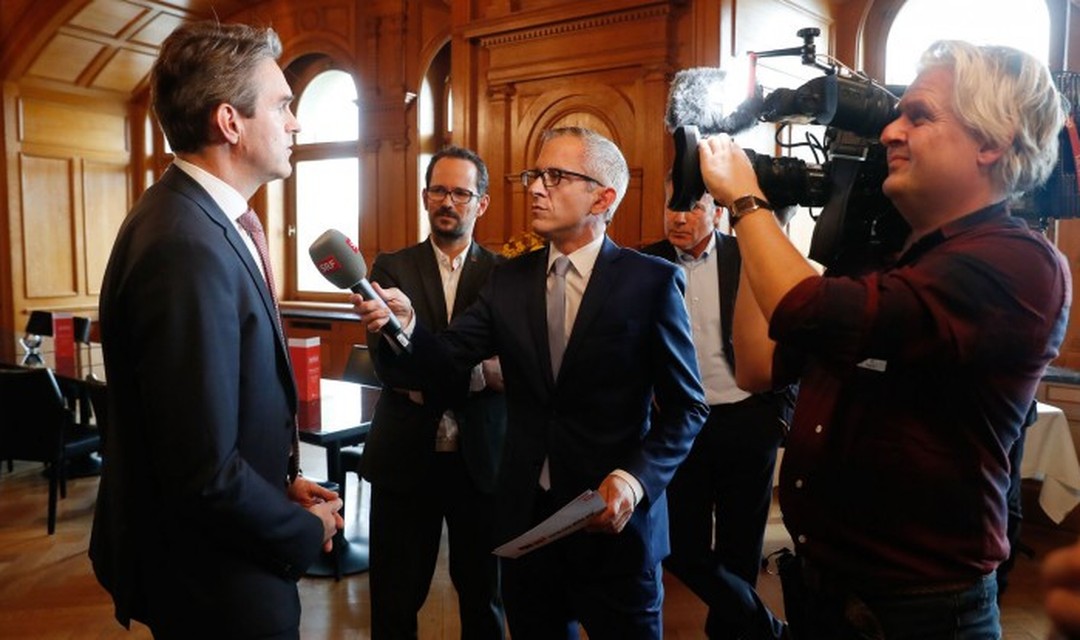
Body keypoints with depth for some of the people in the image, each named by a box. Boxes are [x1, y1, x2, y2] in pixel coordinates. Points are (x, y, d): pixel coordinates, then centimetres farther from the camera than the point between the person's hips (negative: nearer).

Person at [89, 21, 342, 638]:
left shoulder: (199, 220, 2)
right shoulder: (188, 247, -28)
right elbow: (205, 474, -29)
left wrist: (283, 483, 3)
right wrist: (308, 531, -13)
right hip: (220, 587, -9)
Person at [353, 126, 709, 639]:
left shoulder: (652, 282, -9)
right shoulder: (509, 280, 4)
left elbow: (686, 408, -7)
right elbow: (445, 360, -2)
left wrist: (635, 481, -20)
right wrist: (404, 322, -22)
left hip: (614, 518, -3)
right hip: (525, 516, 4)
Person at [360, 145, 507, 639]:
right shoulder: (391, 268, 2)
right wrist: (479, 370, -27)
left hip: (481, 458, 0)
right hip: (405, 456, 0)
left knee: (483, 593, 16)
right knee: (394, 600, 12)